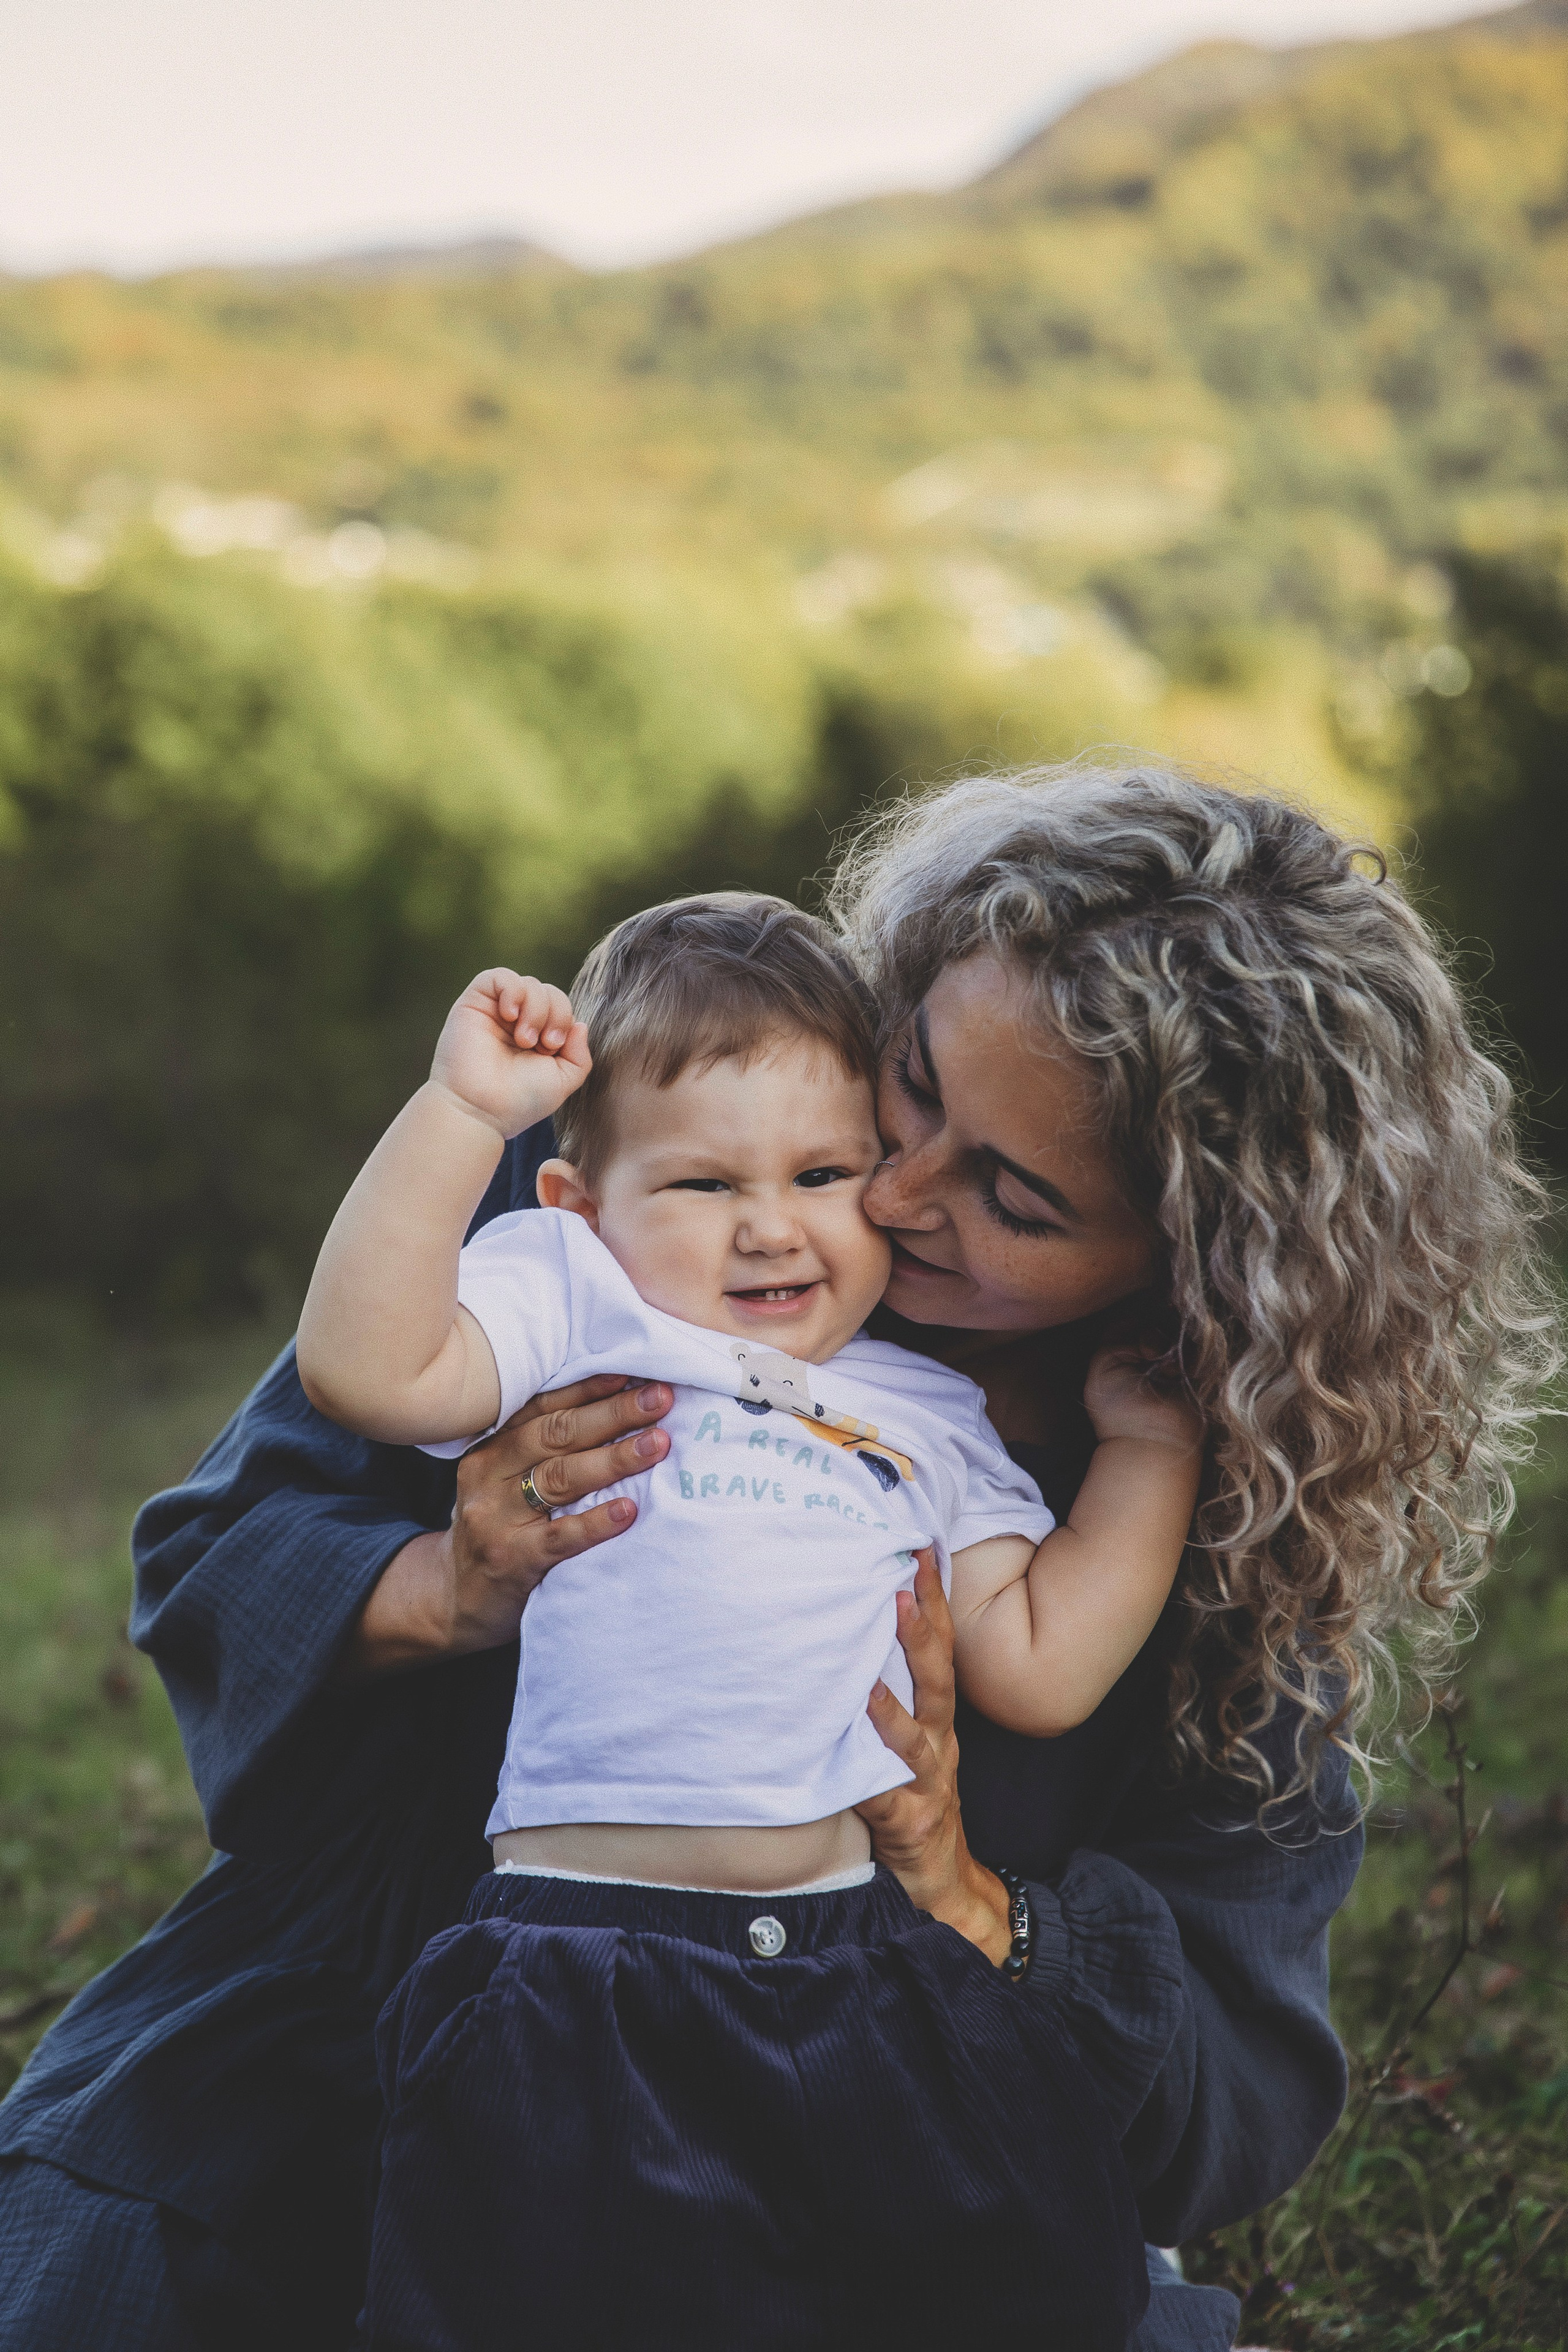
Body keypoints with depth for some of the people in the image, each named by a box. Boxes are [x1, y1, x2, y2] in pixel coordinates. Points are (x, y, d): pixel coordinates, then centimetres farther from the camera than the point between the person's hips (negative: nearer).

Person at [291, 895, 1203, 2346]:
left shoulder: (929, 1416, 19)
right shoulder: (572, 1307, 7)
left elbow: (1038, 1670, 13)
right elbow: (363, 1366, -11)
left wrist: (1150, 1444, 14)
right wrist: (467, 1110, -11)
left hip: (858, 1954, 4)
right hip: (583, 1980, -4)